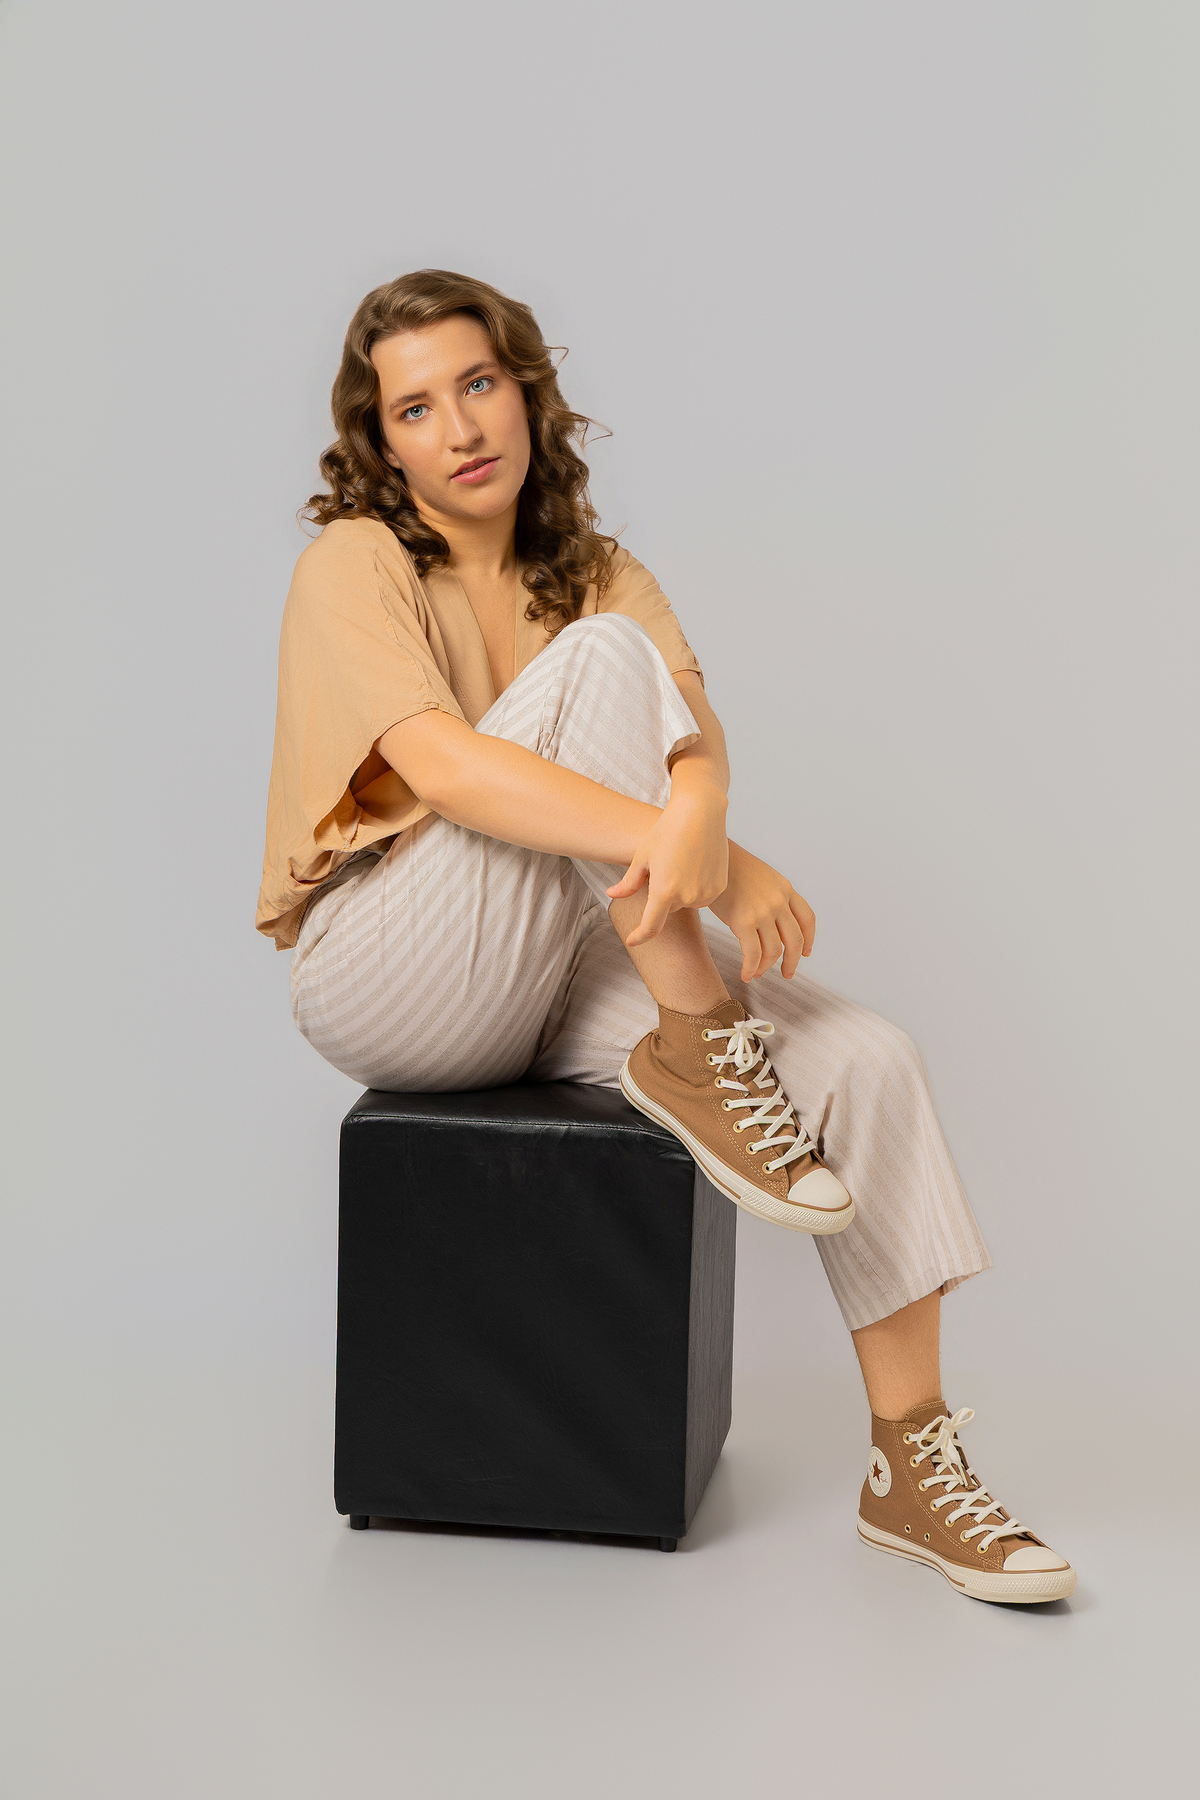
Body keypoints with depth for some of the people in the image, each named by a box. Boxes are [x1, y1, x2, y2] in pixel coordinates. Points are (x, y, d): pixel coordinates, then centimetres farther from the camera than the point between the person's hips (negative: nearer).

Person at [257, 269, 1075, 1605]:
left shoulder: (597, 575, 11)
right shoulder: (355, 565, -7)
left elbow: (696, 737, -9)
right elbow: (439, 764, -26)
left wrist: (695, 814, -35)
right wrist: (708, 859, -36)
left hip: (561, 976, 6)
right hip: (394, 977, -5)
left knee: (864, 1058, -17)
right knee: (599, 660, -23)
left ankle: (910, 1468, -9)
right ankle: (692, 1049, -24)